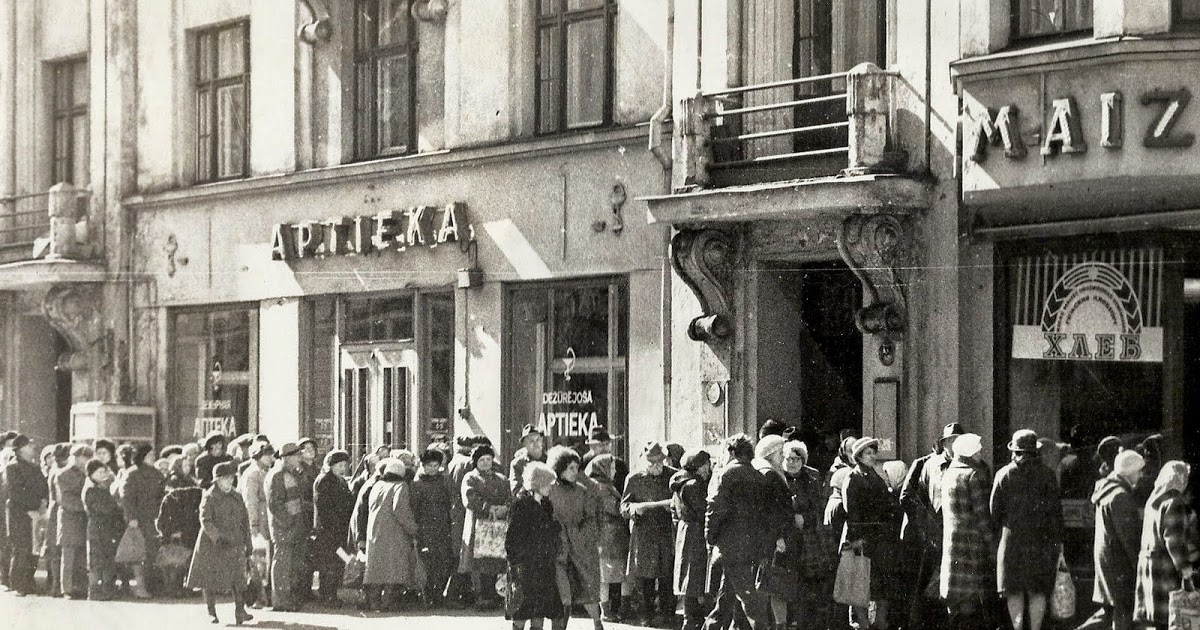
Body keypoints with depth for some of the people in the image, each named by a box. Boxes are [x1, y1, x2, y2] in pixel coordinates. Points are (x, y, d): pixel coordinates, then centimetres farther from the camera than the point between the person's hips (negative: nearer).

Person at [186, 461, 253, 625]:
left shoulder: (237, 497, 11)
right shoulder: (209, 498, -6)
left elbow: (245, 521, 15)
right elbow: (205, 520, -15)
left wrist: (247, 544, 10)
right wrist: (217, 537, -28)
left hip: (235, 544, 4)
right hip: (212, 545, -4)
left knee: (238, 580, -5)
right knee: (211, 580, 2)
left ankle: (240, 611, -6)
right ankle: (211, 613, 13)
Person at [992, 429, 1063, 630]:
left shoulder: (1004, 474, 0)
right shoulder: (1046, 475, -1)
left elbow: (995, 508, 2)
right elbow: (1055, 510, -1)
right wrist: (1058, 539, 5)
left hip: (1011, 540, 0)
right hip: (1040, 540, 0)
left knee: (1014, 591, 5)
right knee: (1038, 591, 5)